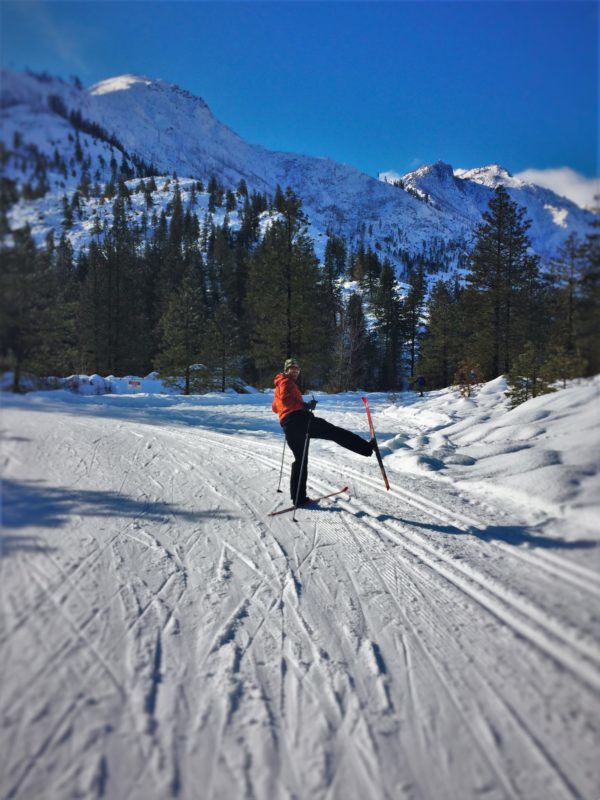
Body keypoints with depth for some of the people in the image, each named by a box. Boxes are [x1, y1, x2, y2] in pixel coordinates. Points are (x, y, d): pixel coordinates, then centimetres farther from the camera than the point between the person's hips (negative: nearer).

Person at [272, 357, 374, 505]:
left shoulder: (279, 385, 31)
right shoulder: (286, 382, 1)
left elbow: (275, 407, 39)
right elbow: (286, 399, -18)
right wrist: (304, 405, -20)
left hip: (288, 426, 9)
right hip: (298, 419, -9)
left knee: (300, 459, 11)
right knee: (333, 432, -14)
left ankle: (299, 498, 8)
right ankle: (367, 448, -23)